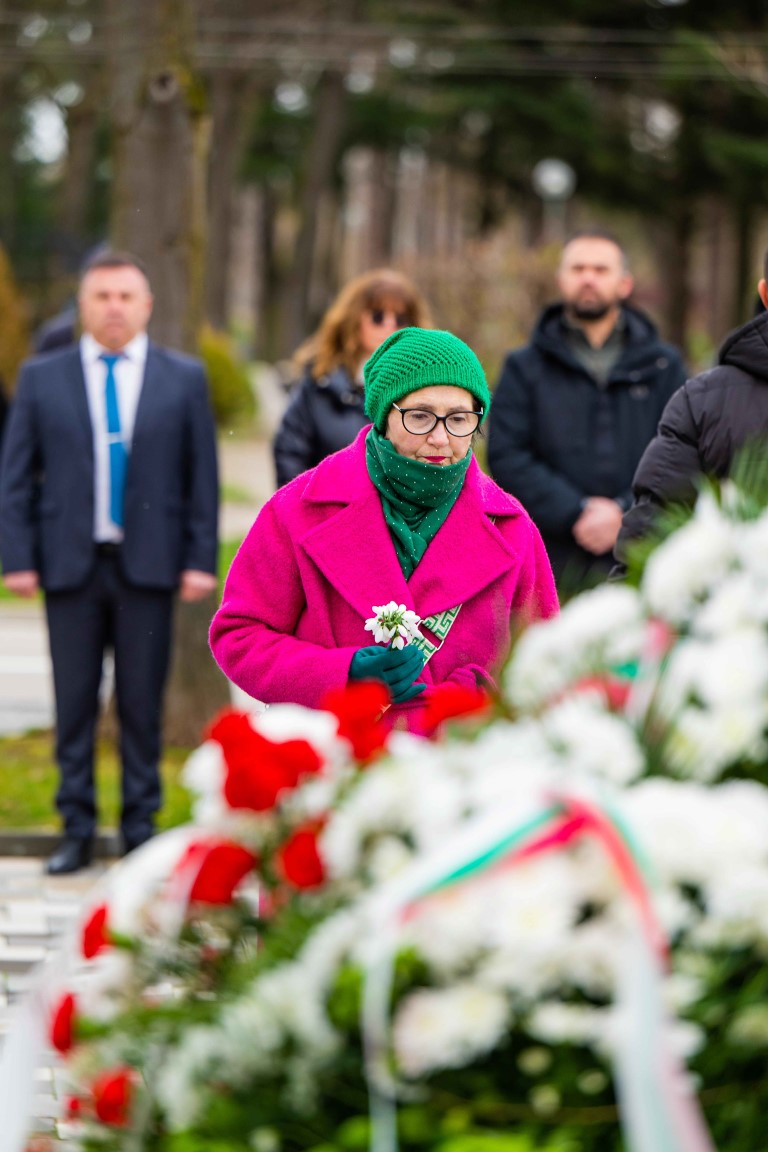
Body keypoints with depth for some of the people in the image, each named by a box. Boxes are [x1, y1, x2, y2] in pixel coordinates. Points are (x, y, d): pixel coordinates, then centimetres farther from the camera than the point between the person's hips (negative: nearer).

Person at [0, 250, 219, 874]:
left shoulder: (184, 379, 6)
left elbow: (203, 476, 5)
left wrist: (201, 559, -2)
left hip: (148, 565, 0)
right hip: (70, 564, 0)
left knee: (142, 705, 3)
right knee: (75, 704, 2)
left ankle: (140, 829, 11)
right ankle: (77, 831, 9)